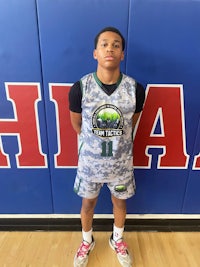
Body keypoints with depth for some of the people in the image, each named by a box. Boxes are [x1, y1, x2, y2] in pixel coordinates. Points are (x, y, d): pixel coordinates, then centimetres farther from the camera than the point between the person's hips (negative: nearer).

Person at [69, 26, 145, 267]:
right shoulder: (79, 88, -18)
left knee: (120, 202, 23)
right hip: (89, 162, 0)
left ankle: (117, 240, 57)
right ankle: (87, 242, 55)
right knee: (88, 203, 22)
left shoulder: (135, 89, -16)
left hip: (121, 162, 1)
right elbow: (76, 124, 0)